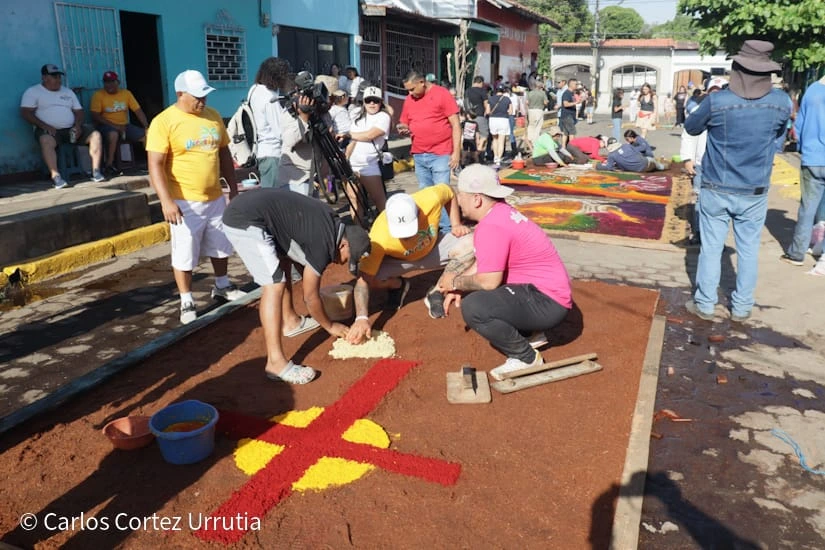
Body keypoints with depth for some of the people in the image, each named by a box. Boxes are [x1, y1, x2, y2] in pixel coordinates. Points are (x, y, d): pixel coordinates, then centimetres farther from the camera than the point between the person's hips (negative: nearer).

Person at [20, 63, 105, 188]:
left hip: (71, 130, 5)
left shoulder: (68, 92, 22)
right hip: (49, 130, -4)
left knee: (95, 134, -17)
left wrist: (78, 125, -4)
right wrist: (45, 126, -18)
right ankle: (55, 176, -41)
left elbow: (78, 111, 18)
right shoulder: (33, 92, 6)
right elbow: (26, 113, -3)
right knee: (46, 140, -39)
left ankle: (96, 171, -22)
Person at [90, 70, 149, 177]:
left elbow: (138, 111, 4)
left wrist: (146, 127, -10)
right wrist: (114, 126, -20)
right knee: (113, 134, -39)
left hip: (125, 125, 4)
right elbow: (95, 116, -11)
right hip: (107, 126, -4)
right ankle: (109, 165, -25)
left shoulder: (126, 93, 8)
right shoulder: (98, 95, -4)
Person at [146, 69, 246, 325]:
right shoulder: (163, 122, -13)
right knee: (184, 254, 2)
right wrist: (166, 201, -27)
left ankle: (222, 286, 40)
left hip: (215, 197, 6)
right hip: (184, 201, -6)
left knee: (220, 245, 20)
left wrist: (233, 188, 13)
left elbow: (224, 154, 14)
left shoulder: (213, 116, 5)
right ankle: (187, 302, 16)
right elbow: (156, 165, -18)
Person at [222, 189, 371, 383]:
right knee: (274, 284, -14)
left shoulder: (331, 223, 12)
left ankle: (290, 321, 39)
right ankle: (276, 362, -15)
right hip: (245, 221, -11)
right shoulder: (324, 243, -13)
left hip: (246, 210, 11)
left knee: (284, 261, 25)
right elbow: (310, 296, -3)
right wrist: (330, 326, 12)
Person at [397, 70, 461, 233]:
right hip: (418, 156, 6)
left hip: (440, 155, -5)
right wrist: (404, 130, -4)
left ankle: (447, 230, 1)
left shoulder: (442, 94, -5)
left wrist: (456, 152, -12)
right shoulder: (409, 99, 11)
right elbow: (405, 125, 21)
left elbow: (456, 124, -6)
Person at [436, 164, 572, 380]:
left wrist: (456, 282, -8)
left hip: (548, 302, -10)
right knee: (472, 291, 18)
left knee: (472, 307, -27)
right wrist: (459, 285, 3)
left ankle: (526, 357, -6)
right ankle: (527, 332, 19)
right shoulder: (499, 212, 7)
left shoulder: (491, 227, -24)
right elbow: (483, 264, 15)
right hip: (544, 289, 10)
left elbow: (489, 281, -25)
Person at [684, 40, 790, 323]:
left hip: (717, 190, -2)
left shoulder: (716, 101, -17)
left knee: (711, 248, 8)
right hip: (755, 192, 2)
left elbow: (691, 127, 3)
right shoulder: (781, 102, -7)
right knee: (748, 250, 12)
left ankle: (705, 305, 16)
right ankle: (741, 308, 21)